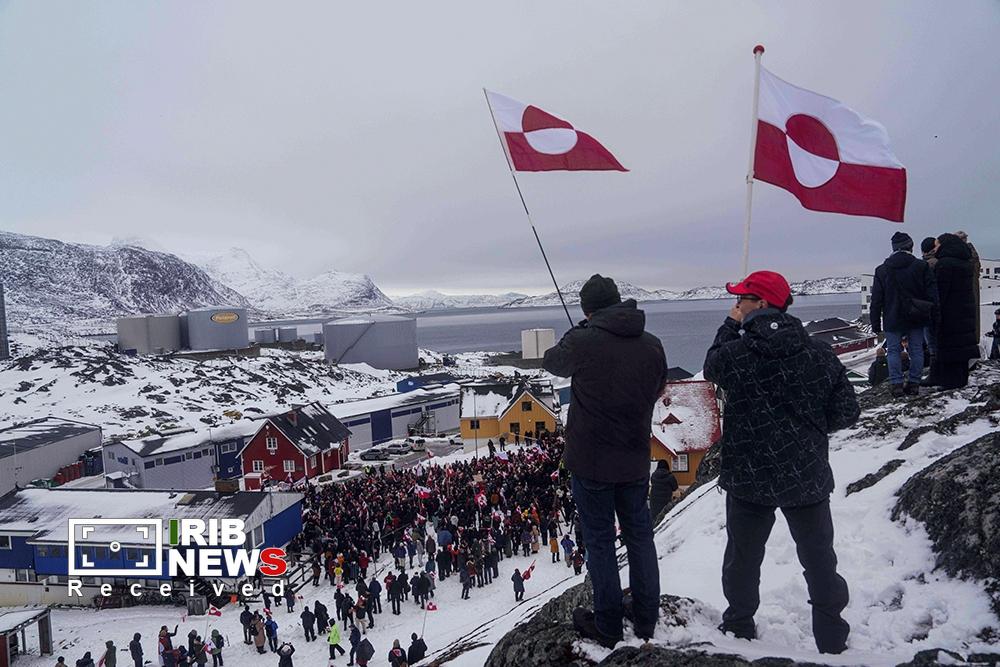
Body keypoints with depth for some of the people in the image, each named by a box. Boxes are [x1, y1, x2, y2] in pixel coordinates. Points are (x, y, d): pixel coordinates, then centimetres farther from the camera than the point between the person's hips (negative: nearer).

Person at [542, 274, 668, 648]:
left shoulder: (582, 341, -16)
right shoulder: (652, 345, -3)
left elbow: (552, 363, 4)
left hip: (591, 461, -4)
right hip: (636, 460, 4)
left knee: (600, 541, 9)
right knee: (640, 536, 18)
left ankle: (607, 628, 20)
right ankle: (646, 623, 30)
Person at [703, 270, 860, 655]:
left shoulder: (735, 352, -16)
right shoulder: (818, 353, -9)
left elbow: (711, 368, 7)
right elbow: (846, 411, -4)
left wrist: (730, 328, 12)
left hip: (748, 479, -1)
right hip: (808, 478, 1)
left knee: (742, 558, 19)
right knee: (819, 560, 17)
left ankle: (739, 627, 34)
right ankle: (831, 639, 29)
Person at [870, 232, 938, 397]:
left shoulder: (881, 270, 0)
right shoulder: (922, 266, -2)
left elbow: (876, 300, 2)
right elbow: (932, 294, -2)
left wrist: (876, 324, 6)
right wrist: (933, 317, 5)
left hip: (893, 320, -1)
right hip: (916, 320, 1)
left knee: (894, 351, 4)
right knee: (916, 350, 8)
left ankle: (896, 384, 0)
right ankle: (914, 383, 10)